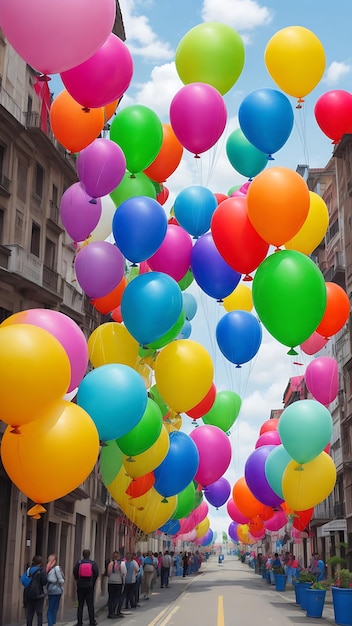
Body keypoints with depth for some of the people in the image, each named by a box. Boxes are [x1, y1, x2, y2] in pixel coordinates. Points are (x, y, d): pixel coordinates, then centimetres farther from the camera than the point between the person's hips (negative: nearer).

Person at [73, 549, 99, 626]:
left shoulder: (79, 563, -3)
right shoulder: (93, 563, -3)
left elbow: (75, 572, -7)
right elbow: (96, 573, -8)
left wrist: (78, 581, 8)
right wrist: (93, 582, 6)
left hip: (80, 586, 0)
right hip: (90, 586, 0)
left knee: (80, 604, 7)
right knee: (90, 605, 5)